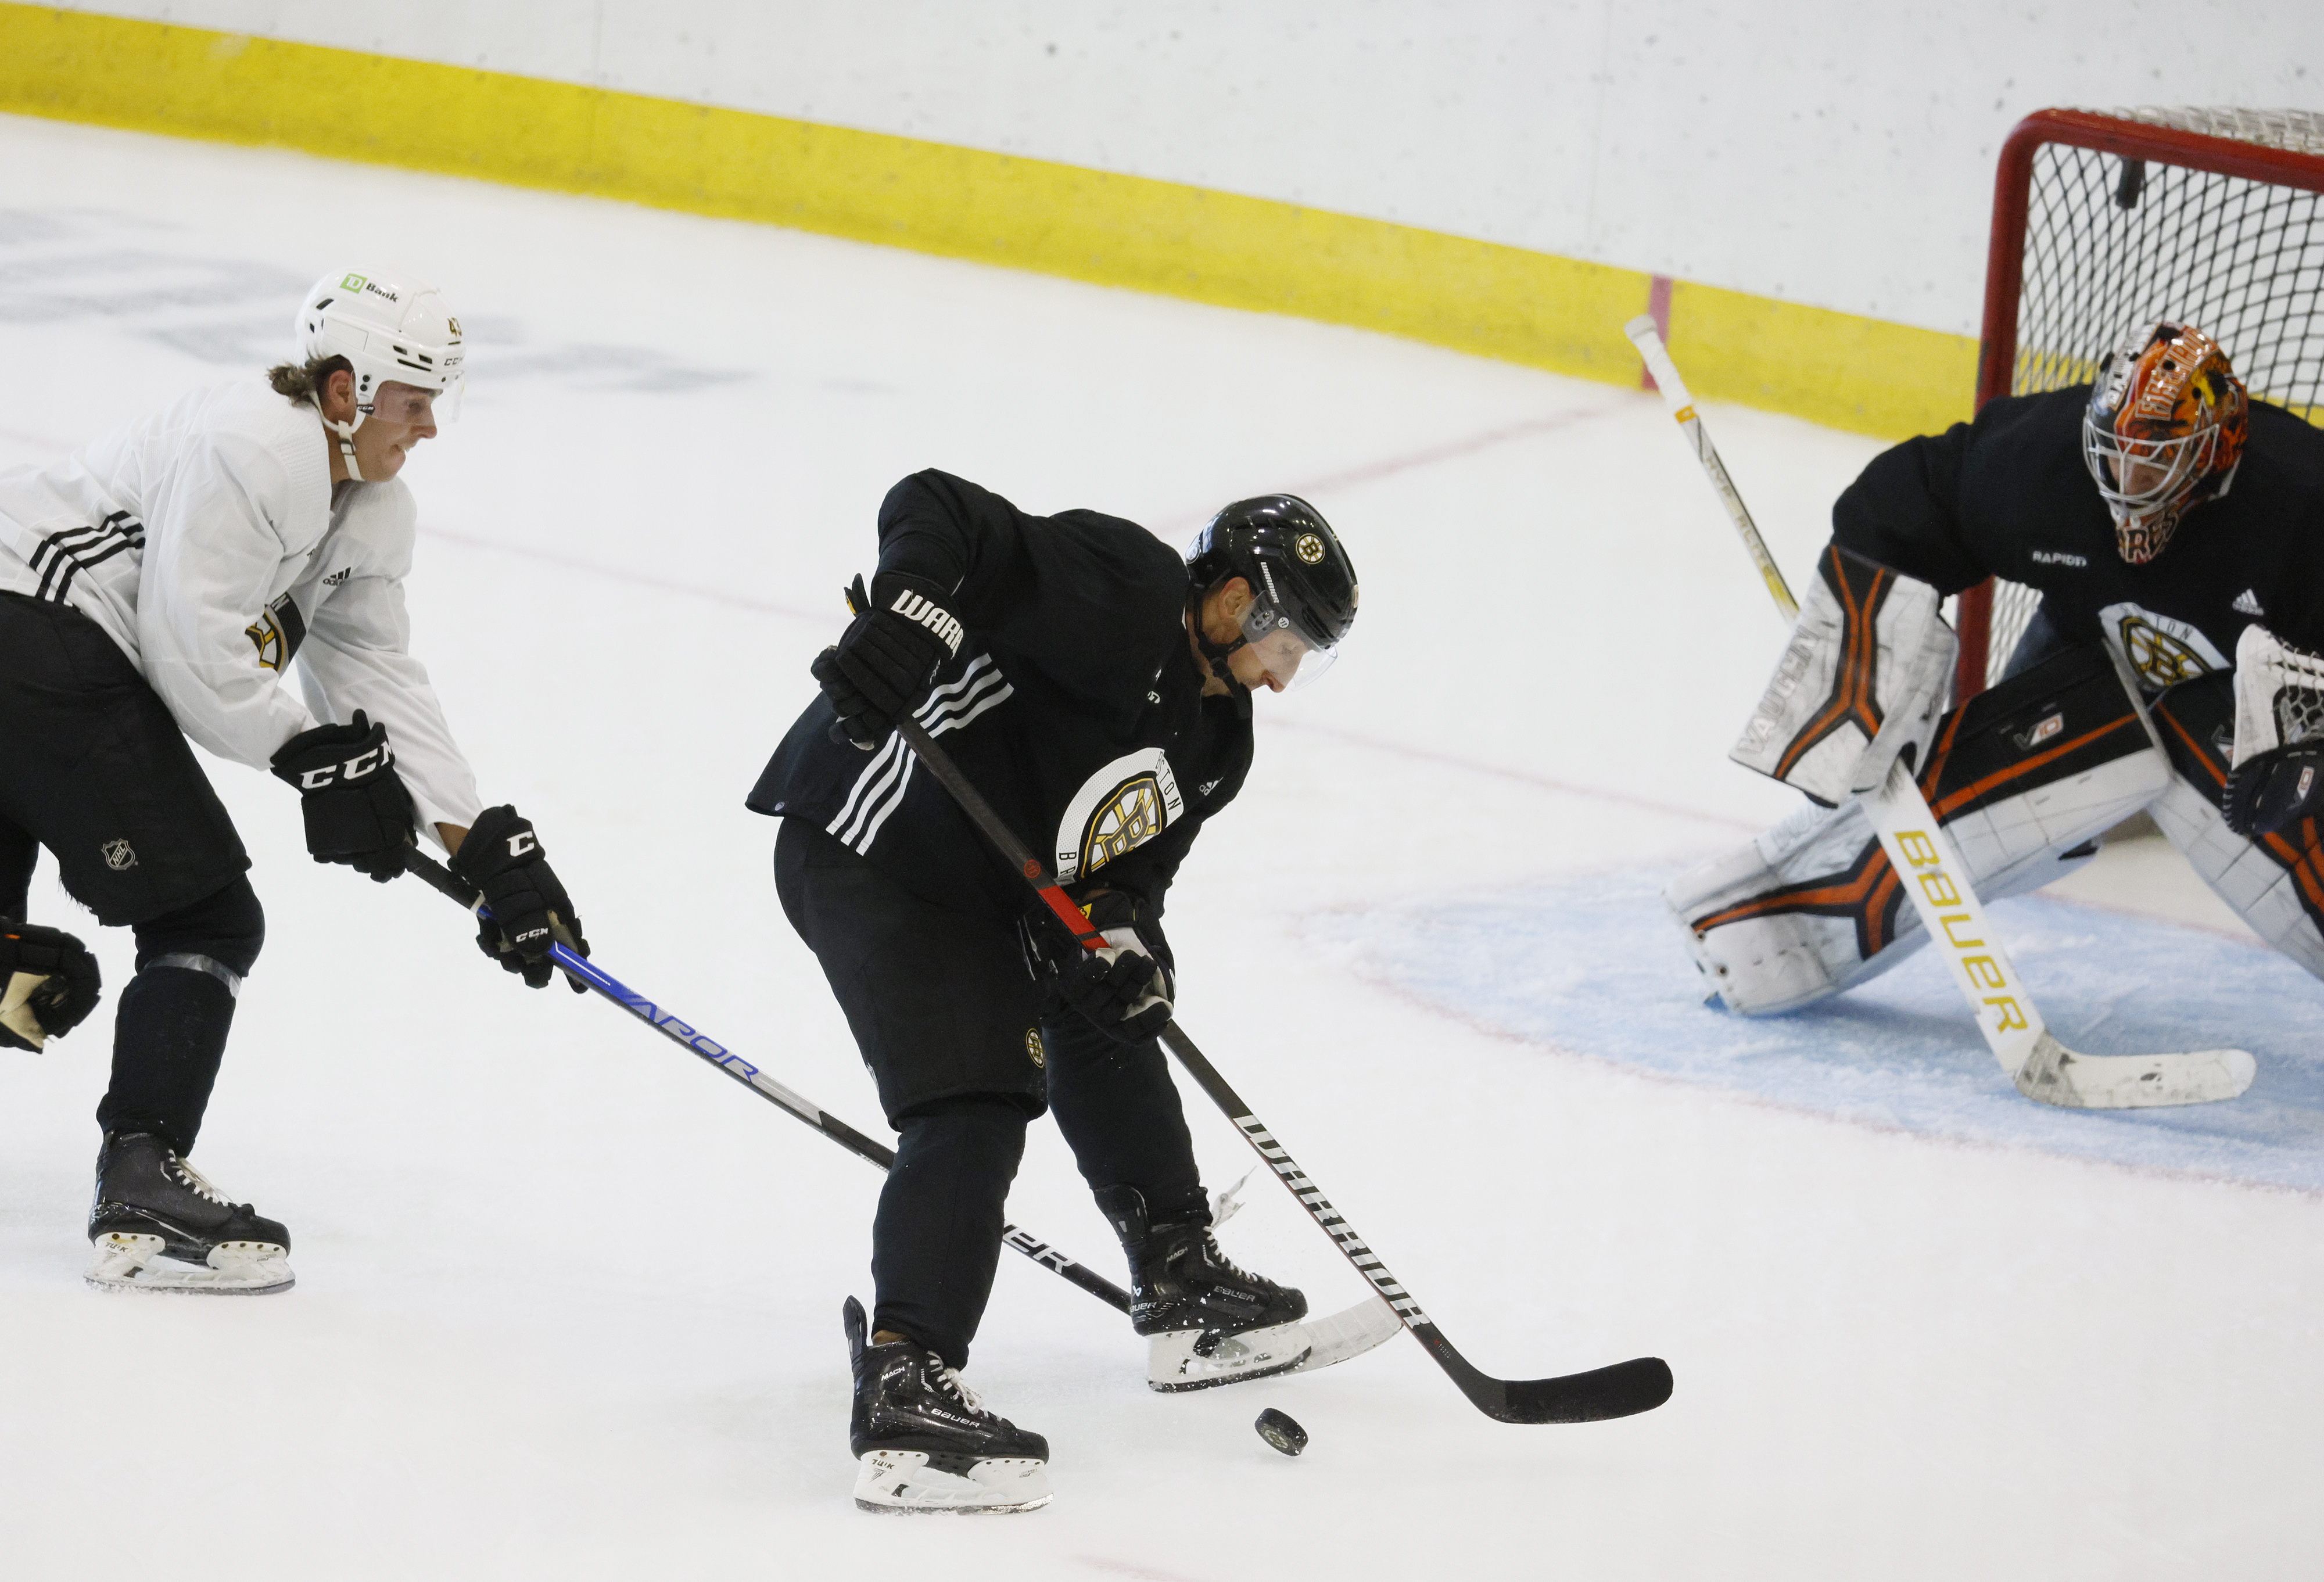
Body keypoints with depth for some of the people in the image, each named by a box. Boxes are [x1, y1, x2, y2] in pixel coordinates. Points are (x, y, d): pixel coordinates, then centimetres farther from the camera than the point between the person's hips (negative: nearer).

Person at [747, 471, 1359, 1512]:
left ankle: (1183, 1296, 41)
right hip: (866, 851, -11)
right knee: (973, 1107, -21)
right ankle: (901, 1396, -29)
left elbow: (1134, 862, 10)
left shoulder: (1215, 740, 11)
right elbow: (940, 514, -25)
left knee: (1103, 1034, 26)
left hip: (988, 886, 11)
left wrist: (1123, 931, -12)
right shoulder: (1124, 588, -18)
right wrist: (910, 616, -43)